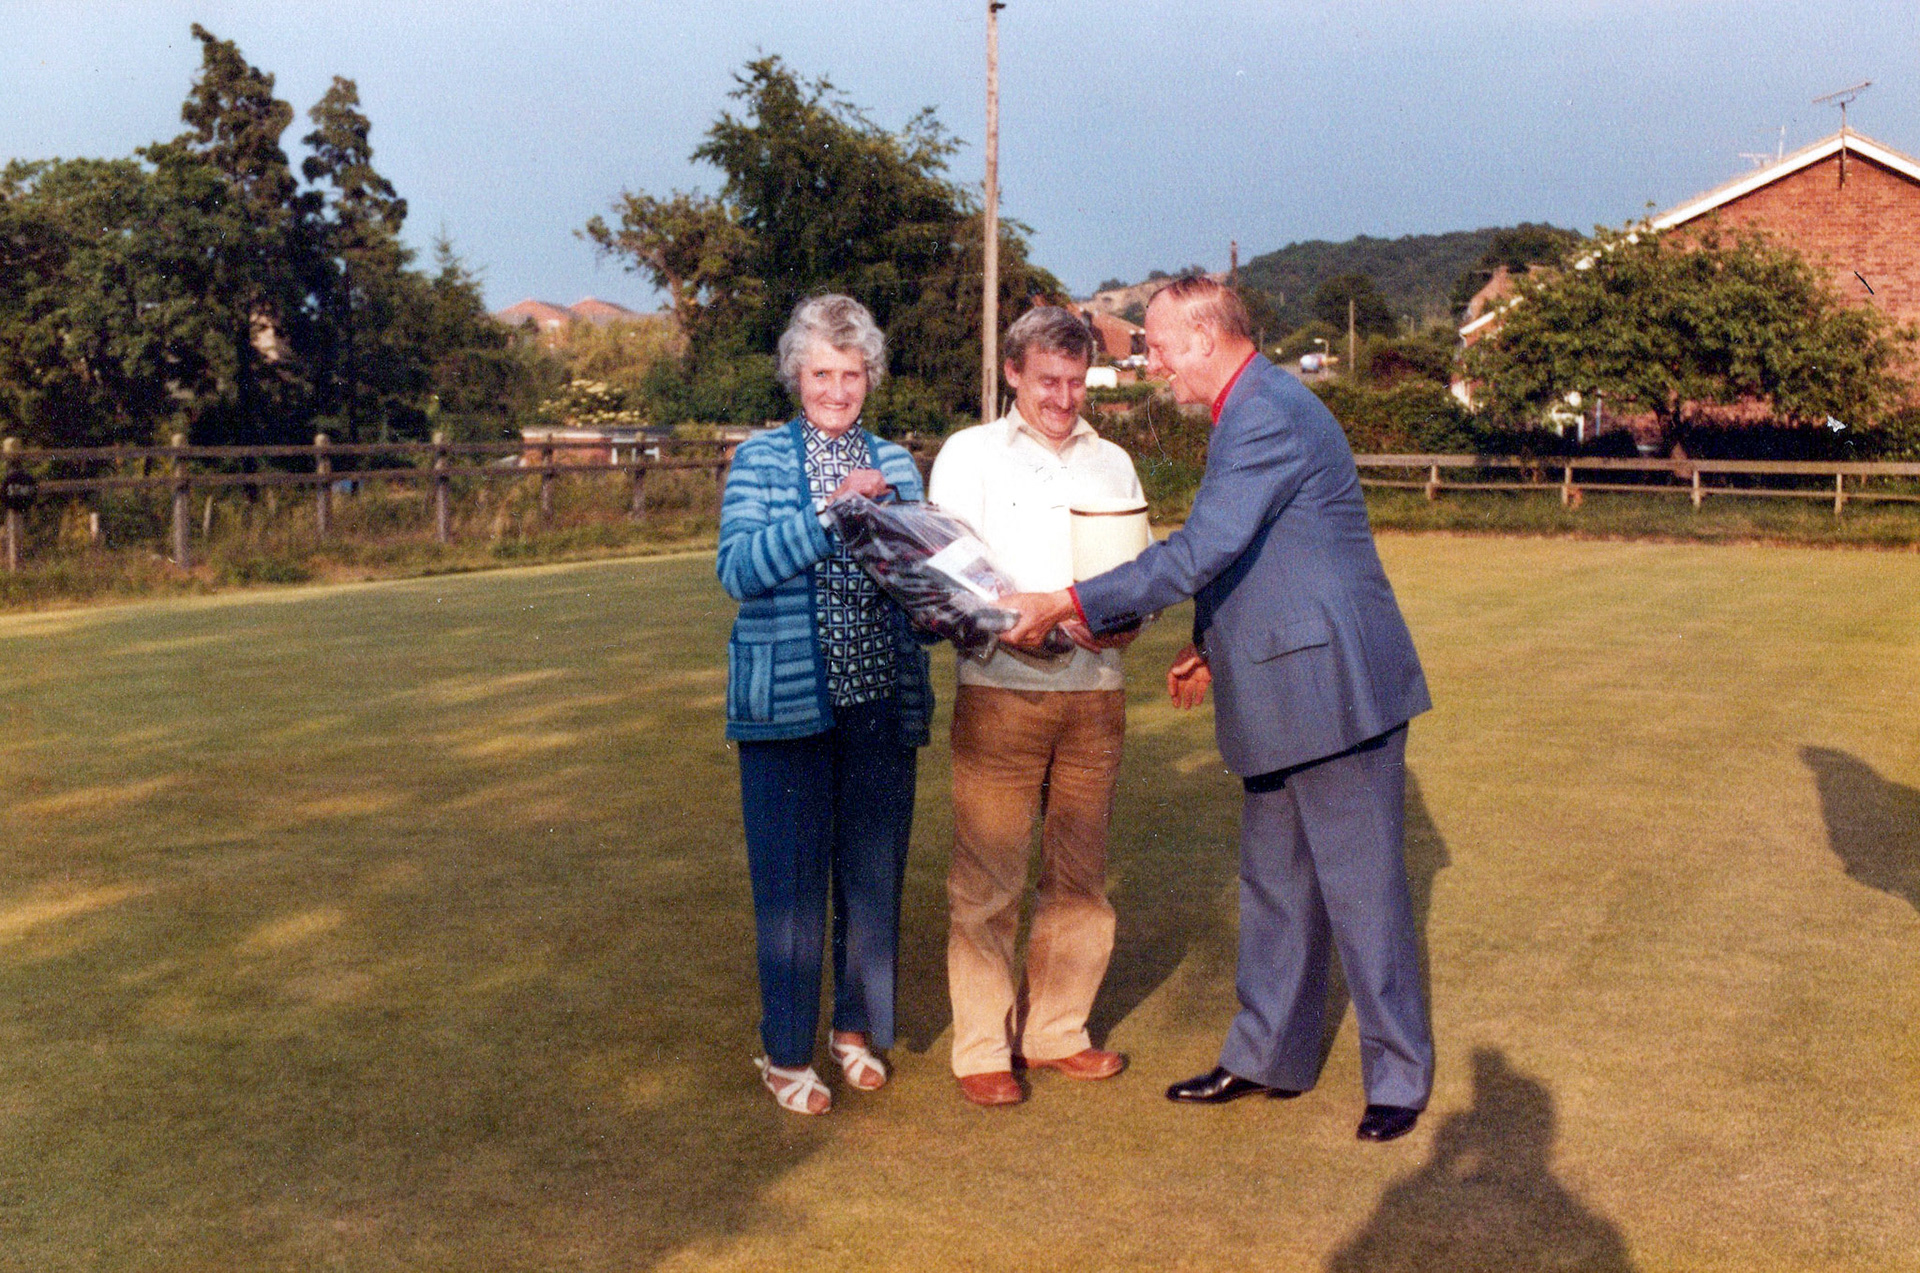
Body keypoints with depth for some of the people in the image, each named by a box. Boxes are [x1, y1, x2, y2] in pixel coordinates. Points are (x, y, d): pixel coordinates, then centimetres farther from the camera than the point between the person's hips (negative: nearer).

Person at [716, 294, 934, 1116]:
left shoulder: (895, 464, 11)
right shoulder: (760, 461, 0)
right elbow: (739, 569, -14)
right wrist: (830, 512, -23)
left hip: (882, 700, 4)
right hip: (789, 702, -3)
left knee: (874, 873, 11)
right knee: (791, 881, 3)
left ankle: (857, 1027, 30)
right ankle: (786, 1054, 17)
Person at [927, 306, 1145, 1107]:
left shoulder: (1112, 463, 17)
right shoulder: (969, 455, 6)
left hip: (1094, 693, 4)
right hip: (999, 690, -4)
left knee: (1080, 876, 9)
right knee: (987, 881, -2)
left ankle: (1057, 1031, 23)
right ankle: (981, 1049, 8)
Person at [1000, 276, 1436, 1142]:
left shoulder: (1271, 416, -19)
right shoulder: (1249, 414, 14)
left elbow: (1201, 551, -25)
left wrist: (1068, 605, -22)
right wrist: (1211, 646, 15)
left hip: (1333, 687, -11)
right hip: (1279, 693, 11)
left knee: (1361, 892, 1)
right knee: (1275, 886, 17)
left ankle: (1400, 1078, 15)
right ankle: (1269, 1057, 29)